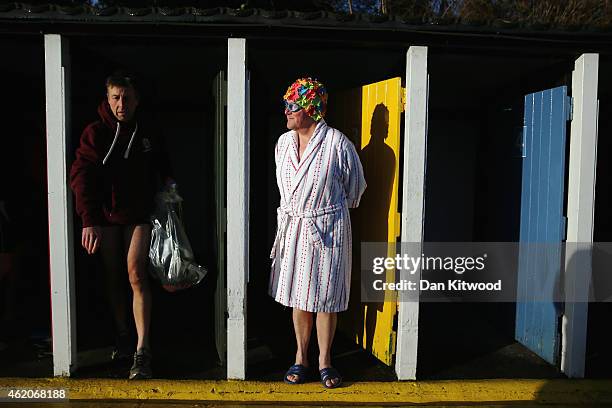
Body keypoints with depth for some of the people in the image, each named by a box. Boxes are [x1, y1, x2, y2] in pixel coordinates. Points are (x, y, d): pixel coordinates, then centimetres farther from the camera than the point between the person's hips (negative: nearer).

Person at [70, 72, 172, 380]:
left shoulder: (147, 134, 5)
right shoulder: (95, 133, -1)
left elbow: (161, 169, 20)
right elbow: (82, 178, -8)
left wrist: (168, 184, -1)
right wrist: (89, 221, -16)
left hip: (138, 214, -1)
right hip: (105, 216, 1)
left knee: (136, 274, -13)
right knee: (113, 278, 9)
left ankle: (142, 351, -12)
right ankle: (121, 336, 28)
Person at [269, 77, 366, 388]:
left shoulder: (337, 143, -12)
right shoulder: (284, 142, 4)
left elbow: (355, 186, 1)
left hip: (327, 230, -4)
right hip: (292, 227, 5)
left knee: (325, 297, 5)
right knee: (298, 296, 12)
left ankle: (324, 359, 23)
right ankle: (301, 357, 28)